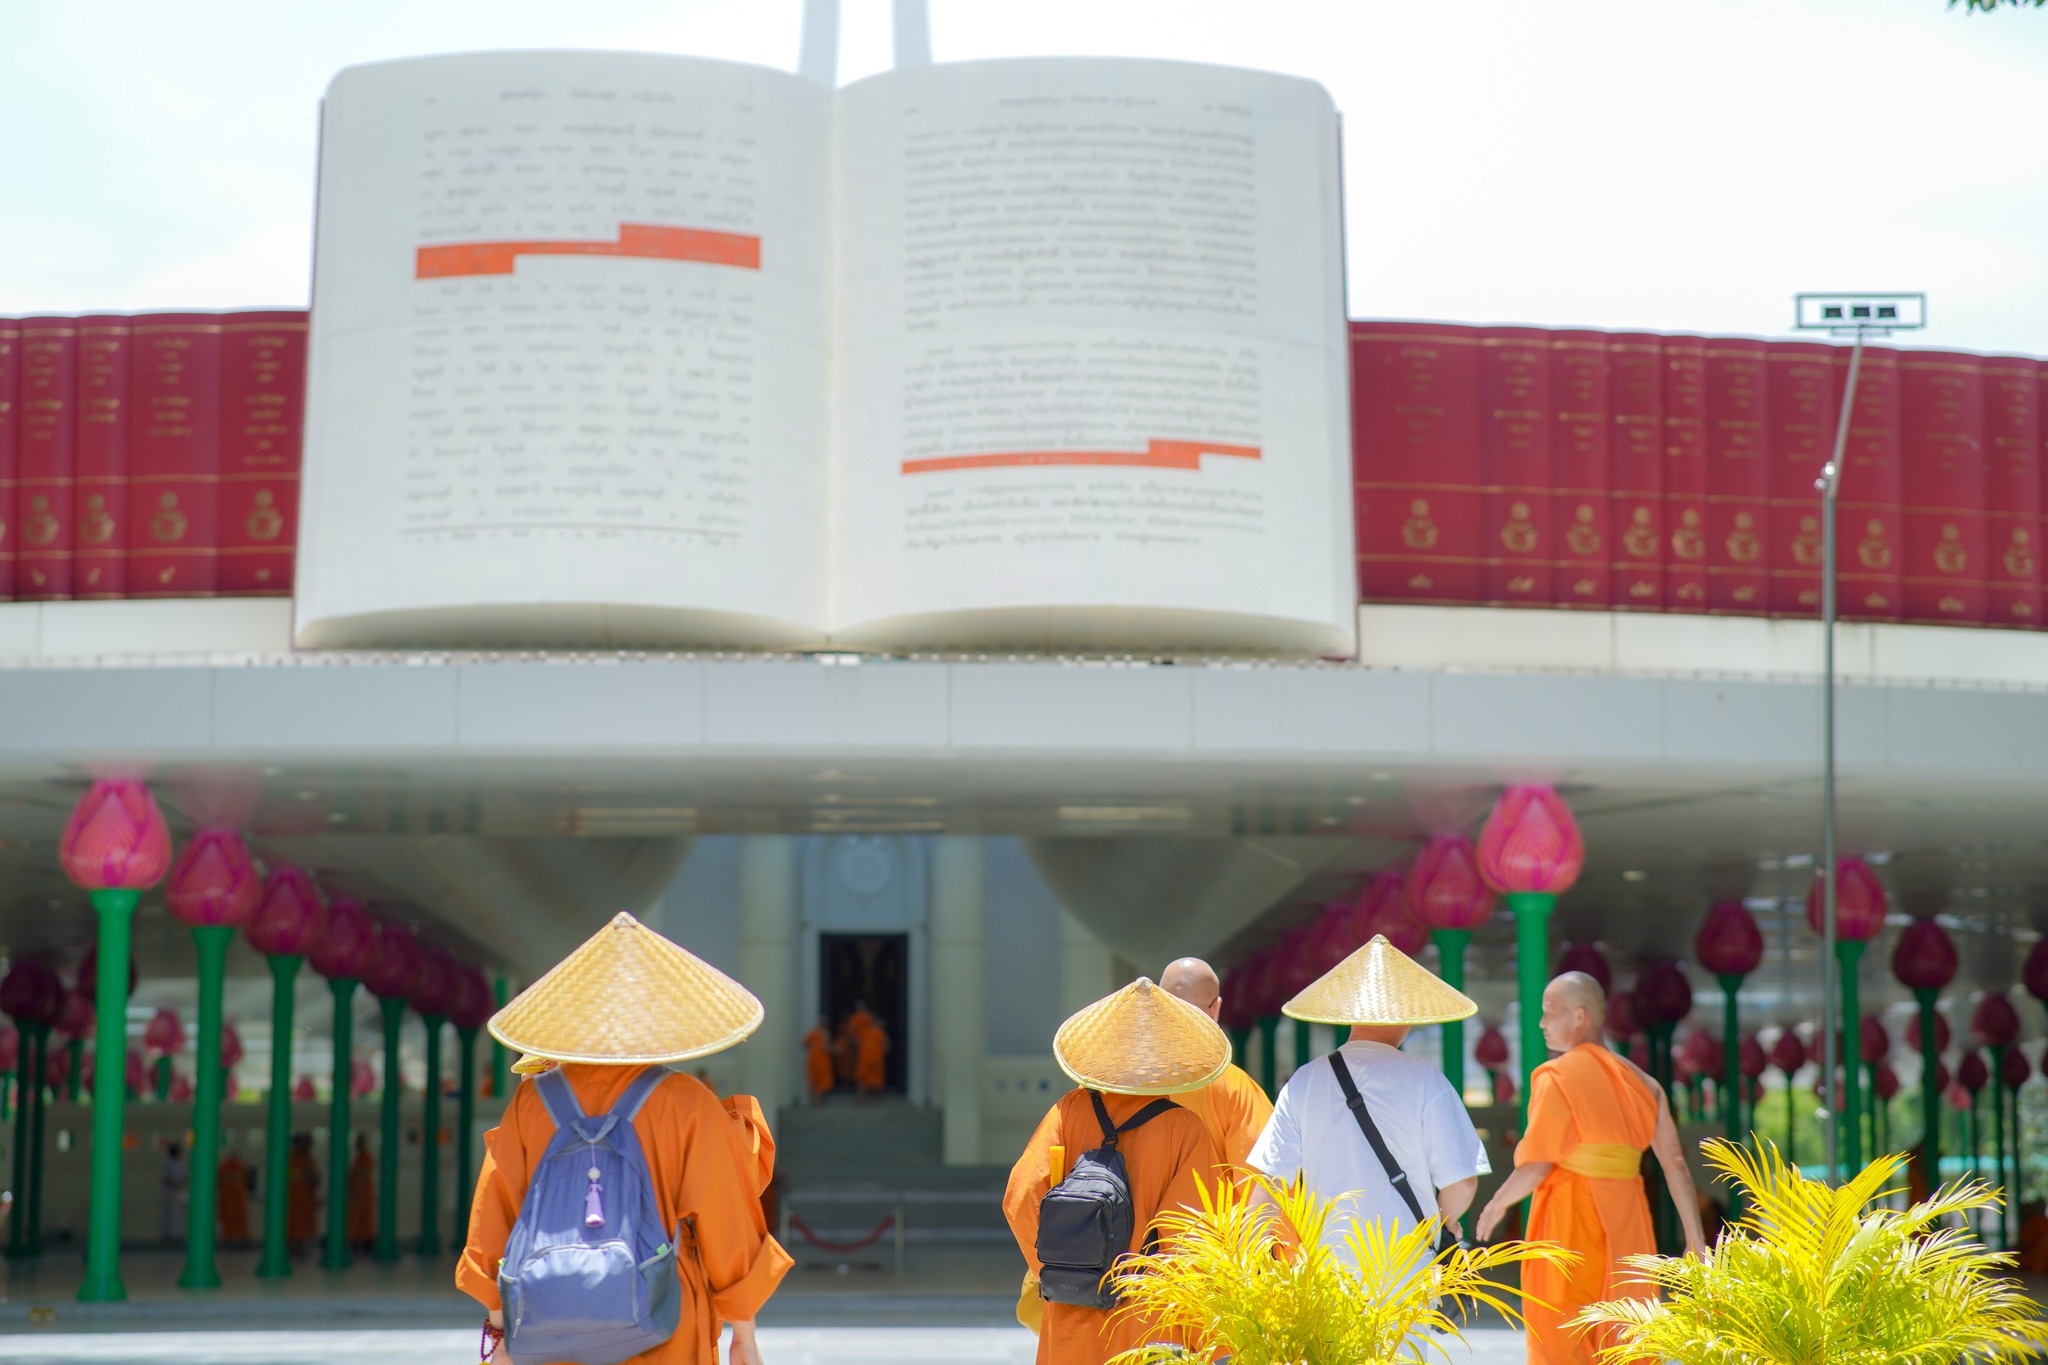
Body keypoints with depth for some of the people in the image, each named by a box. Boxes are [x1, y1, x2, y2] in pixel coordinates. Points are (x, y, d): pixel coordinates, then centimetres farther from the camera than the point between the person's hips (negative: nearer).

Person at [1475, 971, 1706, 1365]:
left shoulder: (1557, 1077, -8)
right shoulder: (1639, 1082, 10)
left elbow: (1536, 1166, -14)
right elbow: (1675, 1164, 5)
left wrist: (1497, 1205, 2)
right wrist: (1695, 1240, 7)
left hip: (1570, 1221, -6)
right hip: (1627, 1219, 6)